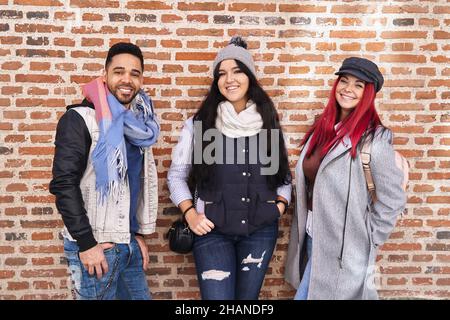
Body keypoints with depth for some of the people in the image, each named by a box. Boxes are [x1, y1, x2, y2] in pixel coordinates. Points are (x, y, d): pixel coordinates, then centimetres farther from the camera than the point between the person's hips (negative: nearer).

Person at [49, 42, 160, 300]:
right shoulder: (80, 119, -10)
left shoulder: (139, 122, 9)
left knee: (141, 296, 15)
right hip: (94, 245, -6)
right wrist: (86, 243, -17)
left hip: (130, 243, 6)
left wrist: (139, 233, 13)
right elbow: (64, 184, -16)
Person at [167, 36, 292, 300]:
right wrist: (190, 213, -8)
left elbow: (283, 172, 14)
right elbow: (177, 174, 3)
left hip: (261, 230, 3)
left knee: (248, 297, 16)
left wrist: (280, 205, -1)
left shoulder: (268, 122, 5)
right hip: (212, 230, -2)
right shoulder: (199, 123, -1)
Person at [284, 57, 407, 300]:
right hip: (310, 235, 7)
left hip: (342, 245, -7)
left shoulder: (373, 137, -15)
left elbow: (392, 199, -12)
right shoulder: (322, 128, 5)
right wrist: (304, 229, 11)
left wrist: (368, 241, -8)